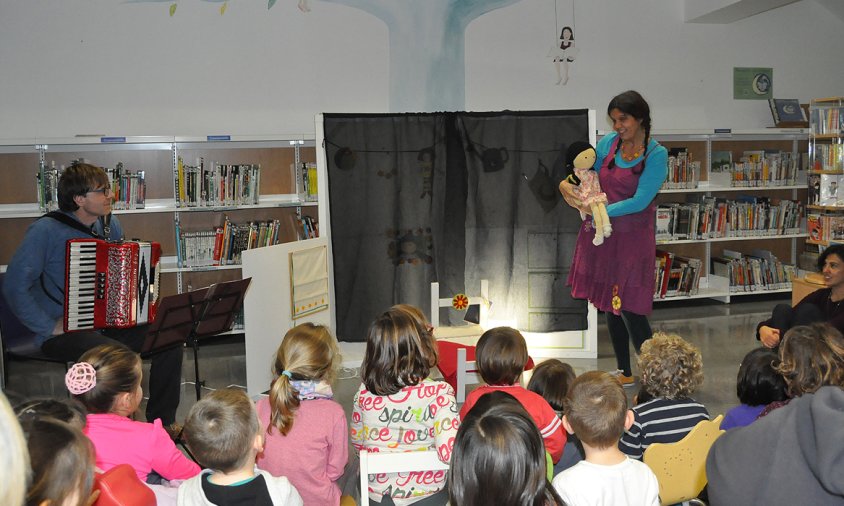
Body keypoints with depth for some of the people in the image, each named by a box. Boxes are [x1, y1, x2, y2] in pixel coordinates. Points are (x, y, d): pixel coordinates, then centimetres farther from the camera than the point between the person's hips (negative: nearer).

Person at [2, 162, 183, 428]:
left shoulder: (111, 225, 7)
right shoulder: (46, 230, -14)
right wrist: (50, 328, -18)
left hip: (108, 322, 7)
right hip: (63, 331, -7)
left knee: (170, 341, -11)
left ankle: (162, 423, 3)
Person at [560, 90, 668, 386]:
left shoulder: (656, 154, -10)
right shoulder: (608, 143, 4)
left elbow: (640, 201, -17)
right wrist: (567, 186, -6)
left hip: (632, 236, -5)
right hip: (601, 233, 6)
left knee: (630, 309, -7)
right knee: (609, 305, 13)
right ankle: (625, 373, 28)